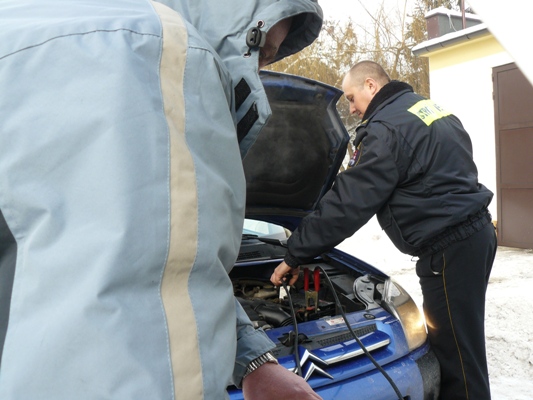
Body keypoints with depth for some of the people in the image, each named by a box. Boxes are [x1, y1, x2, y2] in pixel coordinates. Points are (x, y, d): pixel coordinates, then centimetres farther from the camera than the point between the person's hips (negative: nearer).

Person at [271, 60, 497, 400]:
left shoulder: (387, 129, -15)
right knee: (457, 344, 20)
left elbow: (347, 204, -17)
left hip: (450, 248, -10)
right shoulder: (430, 108, 15)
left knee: (458, 352, 0)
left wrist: (295, 255, -9)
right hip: (475, 232, 10)